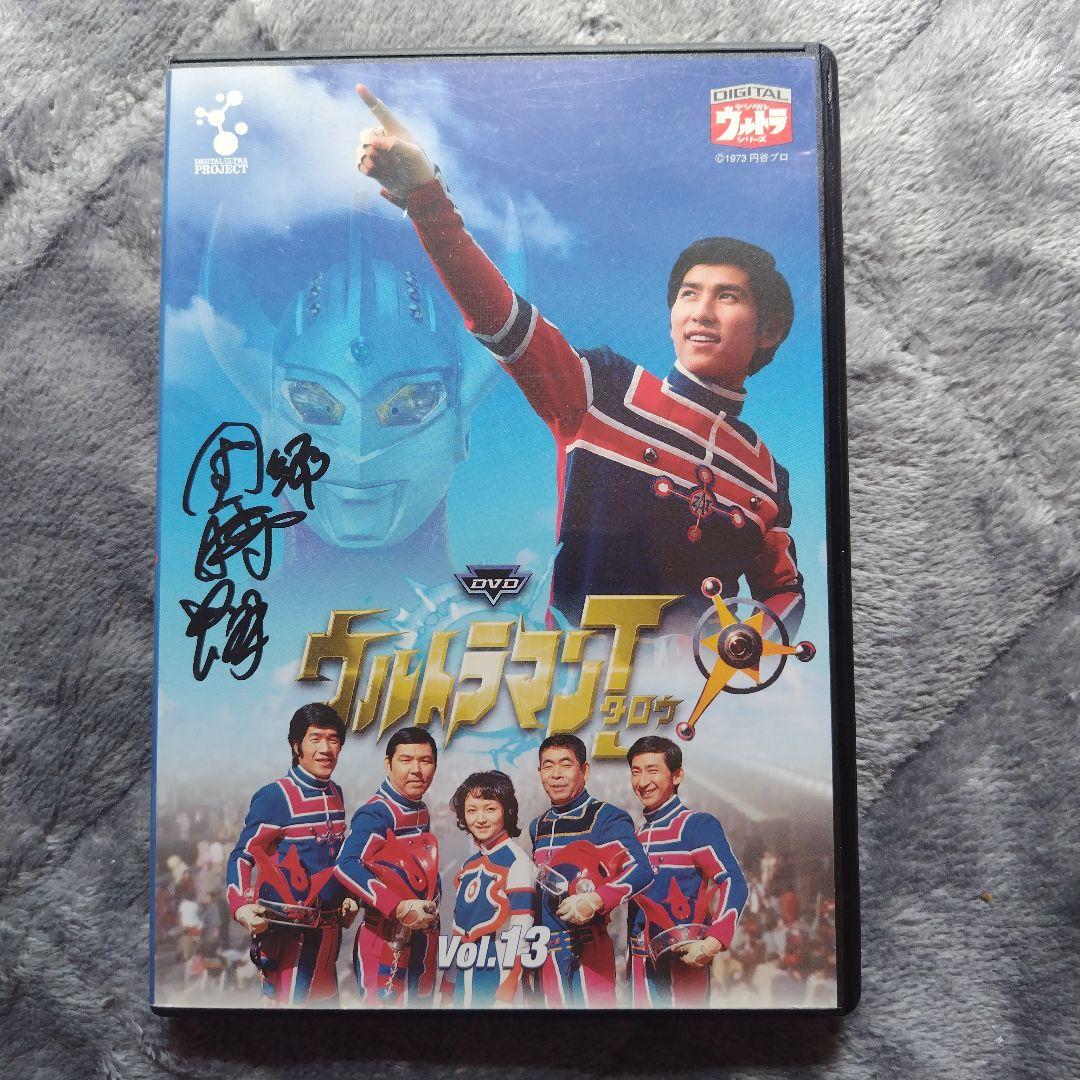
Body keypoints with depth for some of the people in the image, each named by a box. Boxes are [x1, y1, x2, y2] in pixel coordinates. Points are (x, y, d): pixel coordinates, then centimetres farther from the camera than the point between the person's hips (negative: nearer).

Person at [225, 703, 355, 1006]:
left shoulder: (335, 794, 7)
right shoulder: (275, 796, -15)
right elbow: (242, 857, -14)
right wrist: (241, 907, -28)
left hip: (328, 928, 7)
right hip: (288, 928, -7)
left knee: (325, 997, 18)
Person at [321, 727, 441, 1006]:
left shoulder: (421, 812, 10)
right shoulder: (376, 813, -17)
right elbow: (346, 866, -31)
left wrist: (431, 915, 5)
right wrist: (398, 908, -35)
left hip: (422, 939, 8)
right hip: (385, 942, -8)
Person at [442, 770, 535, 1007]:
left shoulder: (516, 861, -11)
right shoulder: (469, 865, 9)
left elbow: (520, 928, -14)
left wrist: (505, 995, -17)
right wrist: (448, 987, 14)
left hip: (497, 977, -6)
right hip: (464, 981, 6)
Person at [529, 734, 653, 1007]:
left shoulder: (605, 817, -8)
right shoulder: (538, 827, 14)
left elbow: (640, 870, -20)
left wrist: (595, 900, -30)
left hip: (589, 946, -5)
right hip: (549, 949, 6)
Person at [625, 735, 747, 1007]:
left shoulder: (697, 825, -10)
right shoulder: (637, 834, 12)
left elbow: (733, 883, -19)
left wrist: (713, 943, -31)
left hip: (684, 962, -6)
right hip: (641, 962, 6)